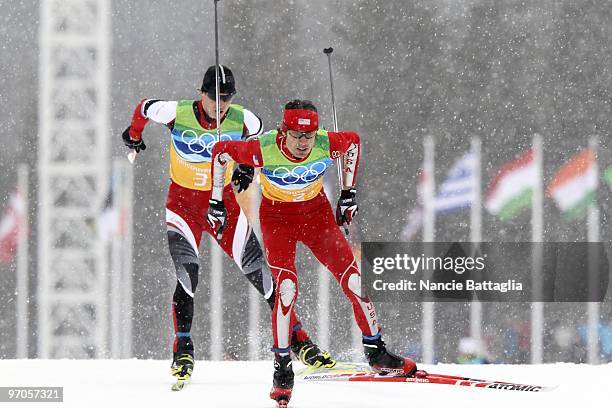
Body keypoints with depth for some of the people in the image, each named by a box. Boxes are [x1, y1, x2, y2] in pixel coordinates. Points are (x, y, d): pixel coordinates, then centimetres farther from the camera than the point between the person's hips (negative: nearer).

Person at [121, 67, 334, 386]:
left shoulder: (242, 120, -11)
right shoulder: (177, 114, -16)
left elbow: (258, 139, 14)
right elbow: (144, 108, 6)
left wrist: (247, 168, 0)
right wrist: (134, 135, 25)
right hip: (184, 203, -2)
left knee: (258, 274, -2)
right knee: (187, 278, -18)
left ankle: (297, 339, 7)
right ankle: (182, 351, -7)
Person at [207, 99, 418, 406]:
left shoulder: (326, 145, -23)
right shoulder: (264, 150, -29)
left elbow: (353, 141, 1)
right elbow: (220, 151, -12)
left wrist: (348, 193, 6)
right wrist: (216, 202, -6)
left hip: (317, 214, 3)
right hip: (277, 218, -3)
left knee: (353, 280, -4)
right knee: (286, 286, -21)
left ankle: (376, 353, 14)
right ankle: (282, 368, -7)